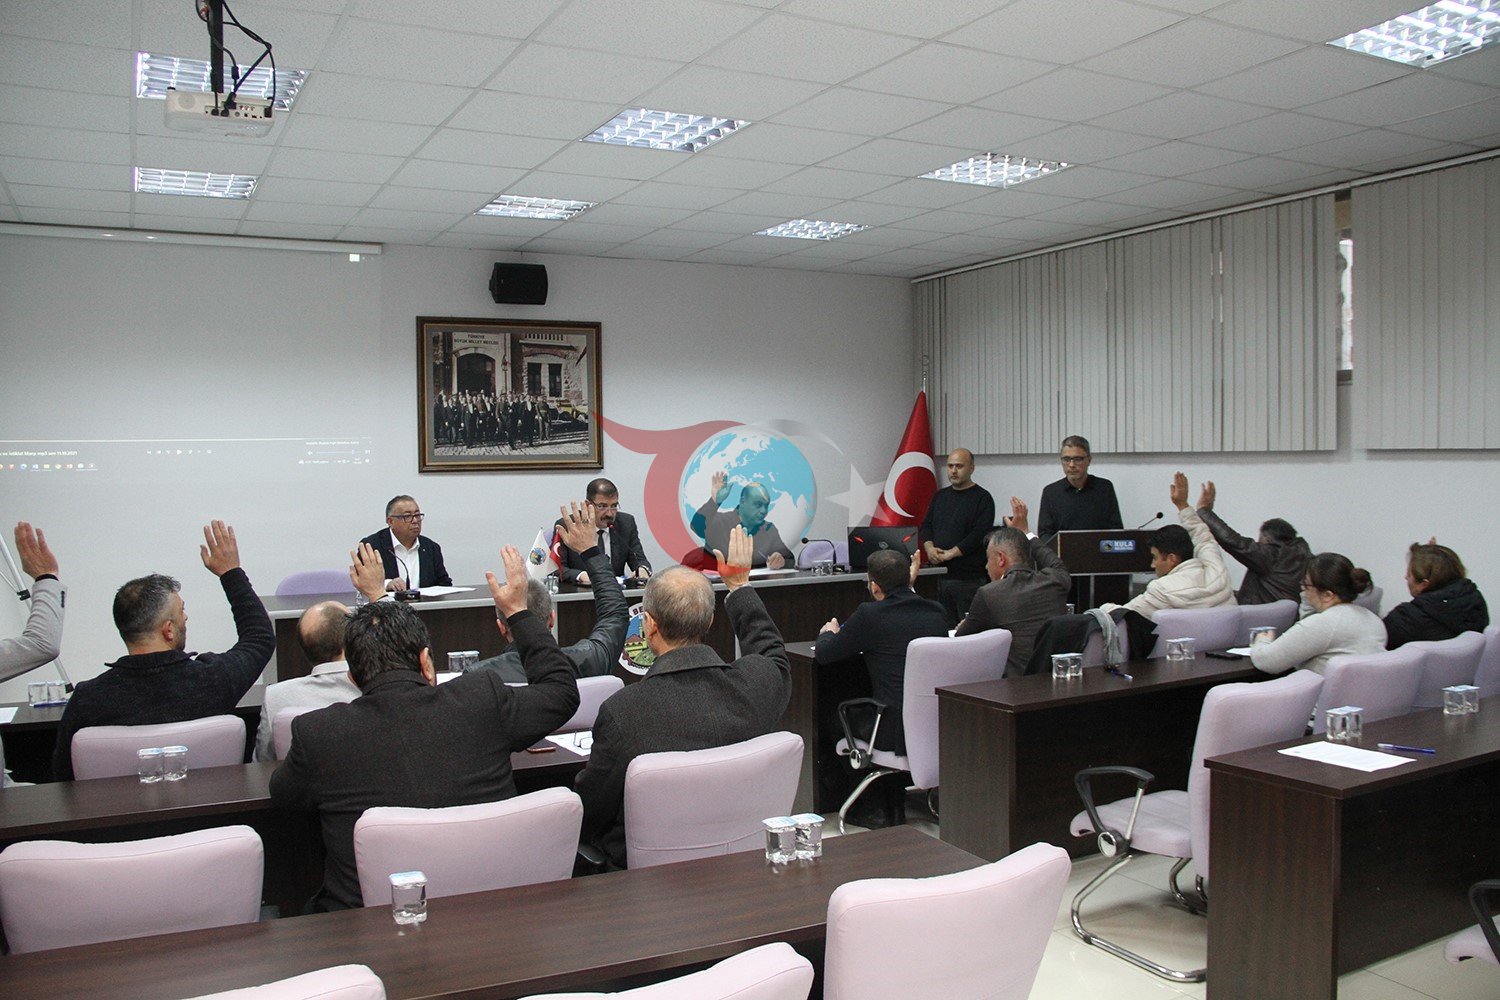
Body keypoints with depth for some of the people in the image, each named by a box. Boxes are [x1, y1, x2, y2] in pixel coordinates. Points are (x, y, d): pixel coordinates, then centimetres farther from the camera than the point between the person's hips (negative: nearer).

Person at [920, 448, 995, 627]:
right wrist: (929, 548, -4)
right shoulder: (940, 496, 17)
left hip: (969, 579, -6)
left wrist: (950, 554, -15)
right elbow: (926, 525, 16)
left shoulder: (982, 498, -3)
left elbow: (979, 535, -13)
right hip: (940, 577, 6)